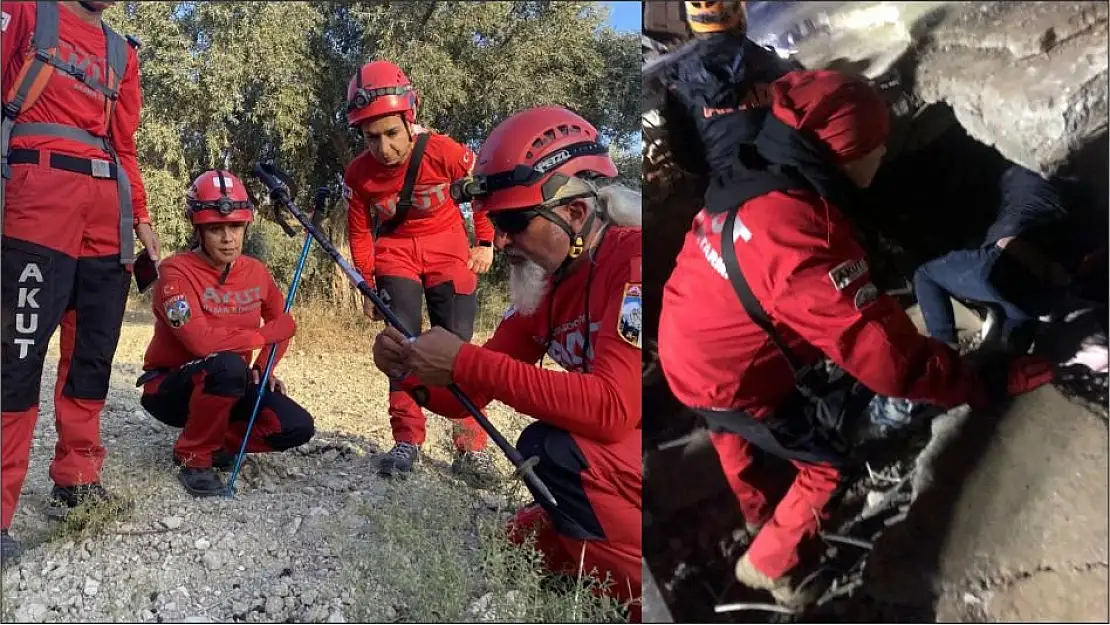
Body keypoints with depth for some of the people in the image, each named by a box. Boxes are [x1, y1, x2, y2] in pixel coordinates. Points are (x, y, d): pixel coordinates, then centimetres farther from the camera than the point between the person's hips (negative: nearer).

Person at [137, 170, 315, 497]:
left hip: (230, 386, 5)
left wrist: (263, 368, -2)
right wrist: (266, 335, -20)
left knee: (297, 428, -15)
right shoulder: (176, 271, -20)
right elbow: (201, 341, -33)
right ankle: (194, 457, -13)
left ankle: (216, 442, 11)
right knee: (228, 365, -38)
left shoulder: (255, 271, -3)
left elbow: (283, 321, 14)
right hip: (169, 386, -5)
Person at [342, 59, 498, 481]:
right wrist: (368, 285, -5)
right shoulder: (358, 174, -17)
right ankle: (407, 439, -1)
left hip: (448, 247, -1)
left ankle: (471, 444, -1)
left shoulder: (443, 152, -23)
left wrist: (486, 243, -5)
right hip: (395, 250, 2)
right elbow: (359, 231, -1)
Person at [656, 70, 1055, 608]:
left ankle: (755, 513, 66)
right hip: (730, 379, -8)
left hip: (687, 346, 9)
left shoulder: (753, 180, -9)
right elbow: (886, 353, -34)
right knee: (828, 466, 14)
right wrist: (985, 382, -24)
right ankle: (766, 566, 35)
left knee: (729, 426, 36)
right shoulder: (800, 240, -37)